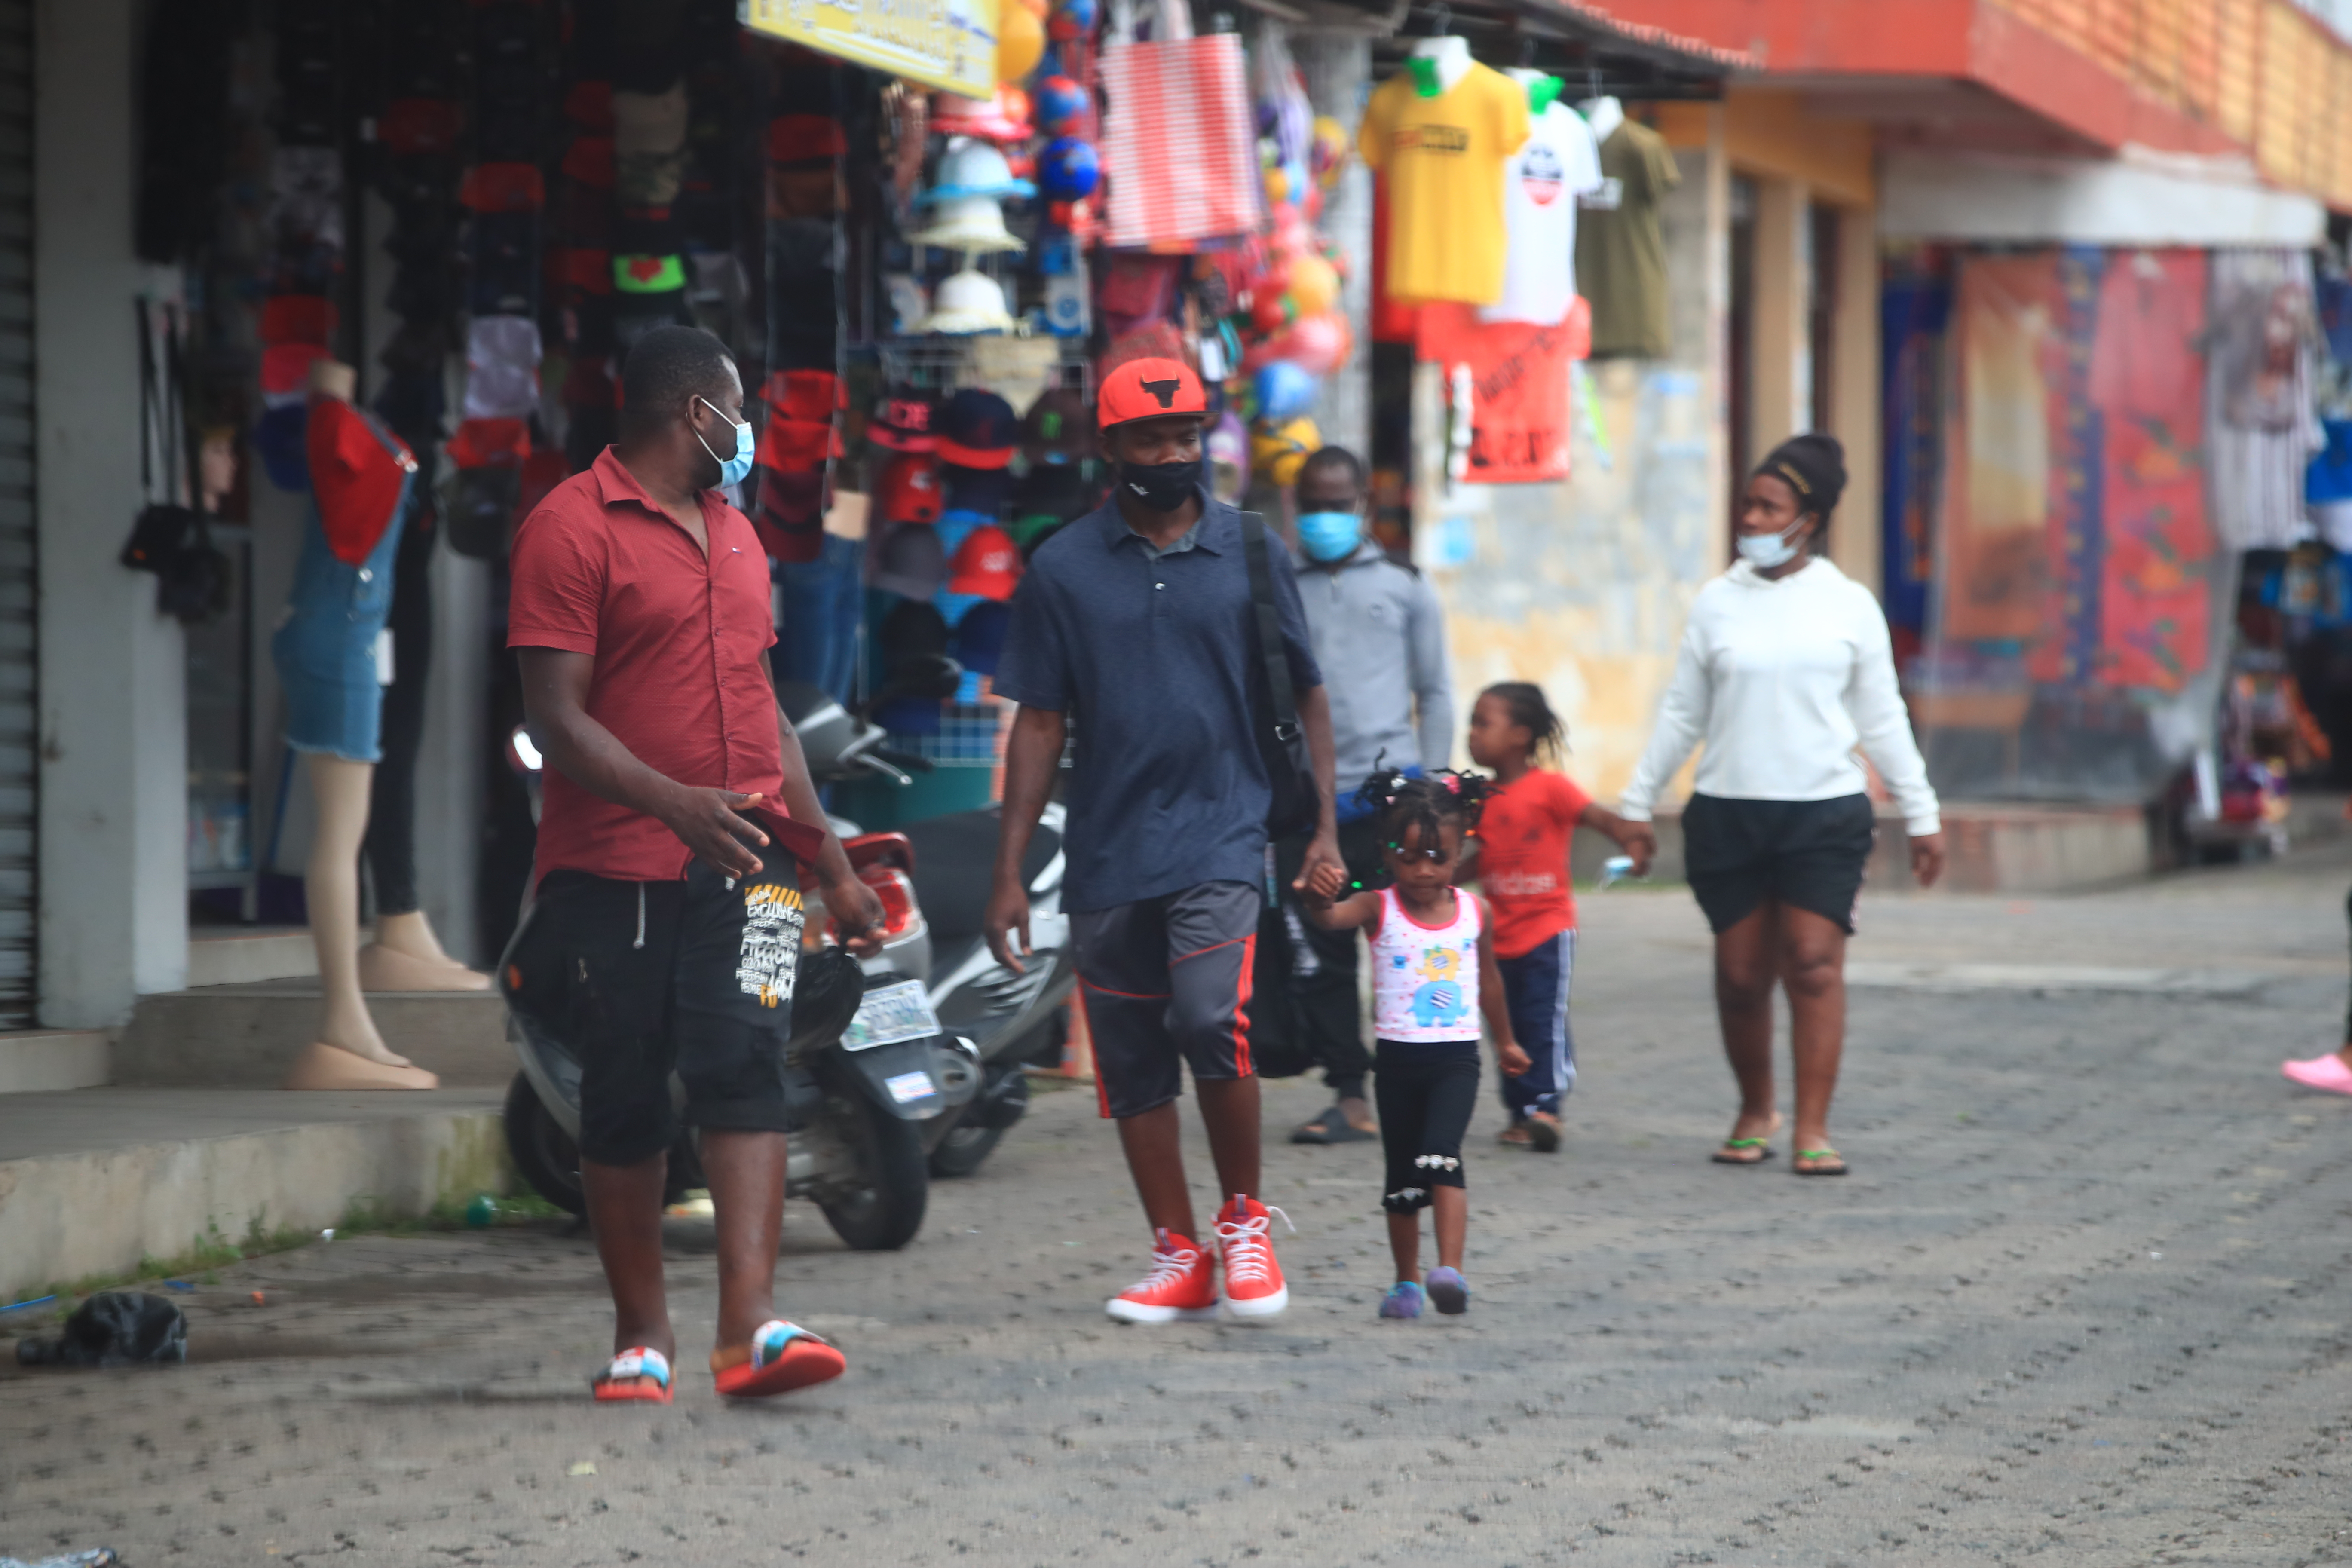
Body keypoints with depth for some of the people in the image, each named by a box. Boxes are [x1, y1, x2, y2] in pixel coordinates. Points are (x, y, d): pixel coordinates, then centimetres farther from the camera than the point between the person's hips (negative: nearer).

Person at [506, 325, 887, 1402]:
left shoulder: (734, 534, 21)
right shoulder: (573, 527, -4)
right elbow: (556, 717, -11)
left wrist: (833, 864, 26)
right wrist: (676, 803, -25)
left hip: (744, 858, 5)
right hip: (615, 864, -5)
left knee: (746, 1068, -12)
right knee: (623, 1102, 3)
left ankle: (750, 1325, -21)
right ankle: (641, 1333, 13)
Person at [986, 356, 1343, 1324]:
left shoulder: (1251, 552, 5)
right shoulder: (1064, 570, 5)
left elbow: (1304, 697, 11)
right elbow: (1039, 724, 7)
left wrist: (1323, 828, 3)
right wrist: (1009, 870, 3)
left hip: (1223, 835, -2)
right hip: (1108, 851, 2)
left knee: (1212, 1021, -20)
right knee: (1132, 1061, 5)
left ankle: (1244, 1218, 1)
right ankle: (1179, 1257, 15)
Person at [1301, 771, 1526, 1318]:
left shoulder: (1474, 914, 3)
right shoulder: (1379, 909, -4)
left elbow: (1488, 980, 19)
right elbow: (1331, 918, -24)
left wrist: (1505, 1041, 32)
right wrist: (1320, 898, -49)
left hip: (1456, 1057, -1)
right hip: (1398, 1058, 1)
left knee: (1442, 1155, -21)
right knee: (1402, 1176, 10)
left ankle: (1450, 1269, -28)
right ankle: (1407, 1282, 24)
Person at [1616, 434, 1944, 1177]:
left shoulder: (1848, 605, 5)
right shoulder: (1718, 603, 7)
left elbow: (1882, 719, 10)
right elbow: (1681, 712, 12)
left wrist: (1922, 815, 9)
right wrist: (1638, 803, 11)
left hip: (1826, 811, -1)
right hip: (1727, 810, 1)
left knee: (1815, 965, -10)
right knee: (1741, 975, 3)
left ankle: (1813, 1130, -8)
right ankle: (1754, 1112, 22)